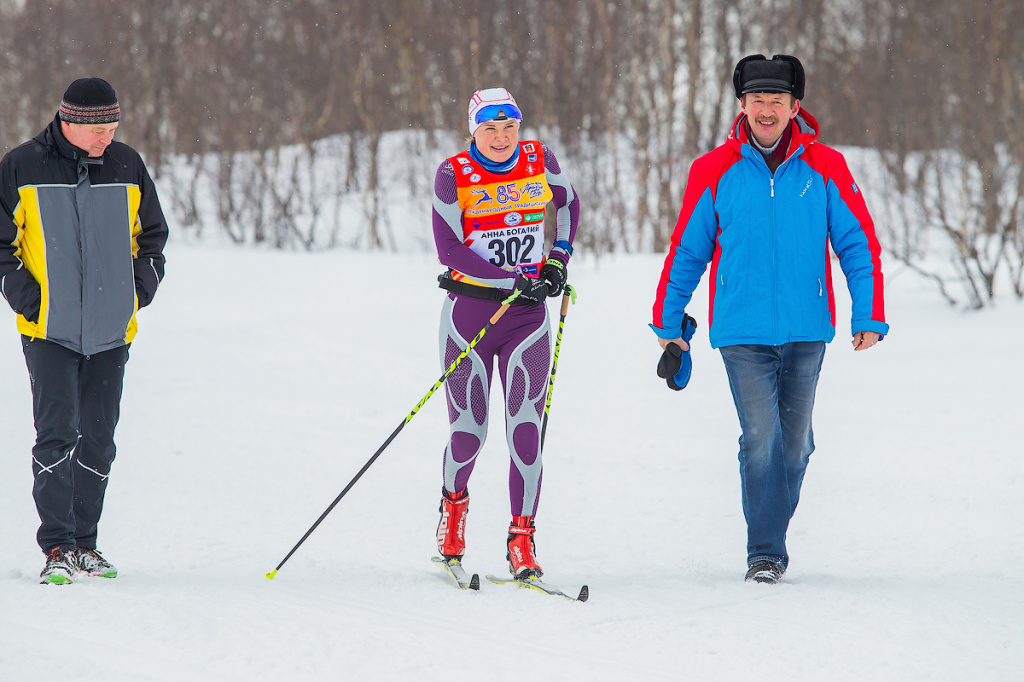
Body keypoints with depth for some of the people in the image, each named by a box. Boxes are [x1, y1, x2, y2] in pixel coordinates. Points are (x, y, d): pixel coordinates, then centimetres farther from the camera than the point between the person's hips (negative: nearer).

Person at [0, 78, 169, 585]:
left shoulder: (127, 166, 5)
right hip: (49, 330, -3)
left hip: (111, 332, 3)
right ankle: (57, 547, -11)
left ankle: (84, 543, 18)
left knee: (97, 439, 8)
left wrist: (139, 290, 5)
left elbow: (152, 235, 18)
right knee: (57, 435, -12)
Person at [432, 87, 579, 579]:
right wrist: (515, 282, -18)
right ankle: (453, 501, 34)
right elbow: (449, 250, -13)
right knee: (469, 429, 2)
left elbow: (568, 203, 22)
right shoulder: (453, 175, -8)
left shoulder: (540, 161, 1)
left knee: (526, 429, -10)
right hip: (470, 311, -2)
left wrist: (557, 259, 8)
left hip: (528, 316, 2)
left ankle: (522, 539, -7)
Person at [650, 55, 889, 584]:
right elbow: (687, 249, 9)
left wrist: (869, 317, -4)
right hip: (741, 329, -2)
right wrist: (668, 323, 12)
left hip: (806, 329, 2)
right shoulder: (714, 172, 0)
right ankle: (765, 553, -6)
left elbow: (859, 243, 4)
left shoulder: (825, 168, 0)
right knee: (761, 437, -11)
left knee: (794, 441, 9)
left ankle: (773, 533, 28)